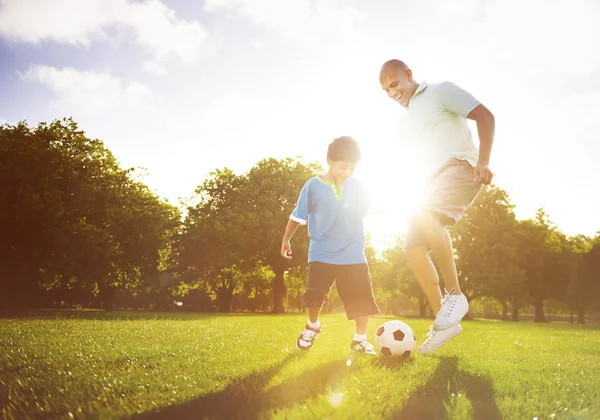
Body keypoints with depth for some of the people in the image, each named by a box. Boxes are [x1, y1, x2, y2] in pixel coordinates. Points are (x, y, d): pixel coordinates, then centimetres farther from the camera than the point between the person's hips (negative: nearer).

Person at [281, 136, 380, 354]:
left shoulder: (358, 187, -2)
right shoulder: (314, 186, -7)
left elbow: (366, 213, 15)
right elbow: (298, 216, 2)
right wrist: (286, 240, 8)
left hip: (353, 254, 2)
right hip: (321, 253, -2)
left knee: (362, 297, -1)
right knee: (315, 293, 0)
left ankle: (360, 339, 16)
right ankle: (312, 326, 30)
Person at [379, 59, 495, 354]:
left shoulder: (441, 92, 2)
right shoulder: (405, 123, 24)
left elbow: (484, 116, -7)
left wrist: (482, 161, -19)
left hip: (460, 169, -8)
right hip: (434, 181, 8)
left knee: (427, 217, -35)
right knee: (413, 249, -5)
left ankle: (455, 295, -22)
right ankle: (443, 322, 1)